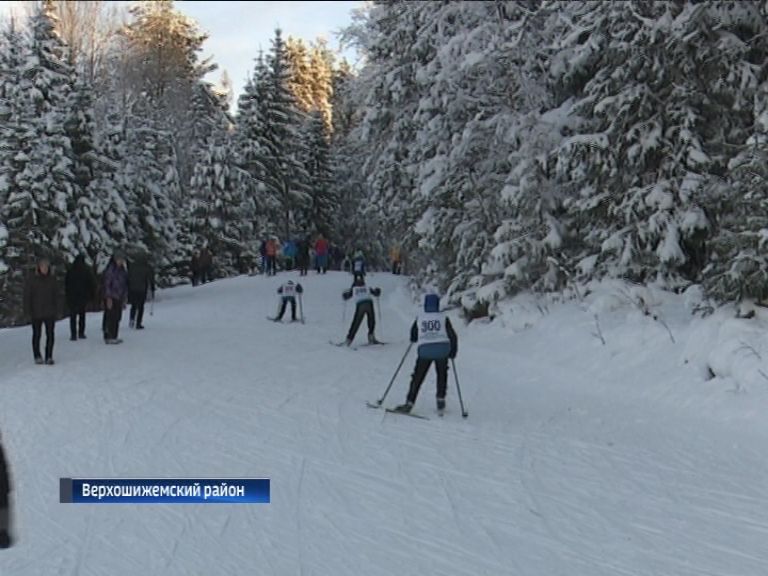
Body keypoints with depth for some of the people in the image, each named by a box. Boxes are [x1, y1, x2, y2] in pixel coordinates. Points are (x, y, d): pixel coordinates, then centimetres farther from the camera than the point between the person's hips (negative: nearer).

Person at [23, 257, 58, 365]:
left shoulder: (52, 279, 2)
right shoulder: (32, 280, -6)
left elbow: (55, 295, 8)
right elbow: (27, 296, -3)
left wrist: (56, 309, 4)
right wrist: (28, 310, -7)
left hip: (50, 312, 2)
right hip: (36, 313, -2)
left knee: (50, 334, 0)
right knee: (37, 335, 8)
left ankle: (49, 357, 9)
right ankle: (37, 357, 18)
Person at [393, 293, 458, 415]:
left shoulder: (419, 318, 7)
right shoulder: (444, 318, 4)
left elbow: (413, 337, 15)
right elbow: (452, 336, 3)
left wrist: (416, 339, 38)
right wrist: (453, 351, 17)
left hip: (425, 350, 0)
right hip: (442, 349, 0)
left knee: (417, 378, 7)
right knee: (442, 375, 19)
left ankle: (409, 403, 2)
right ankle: (440, 401, 11)